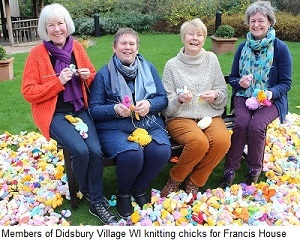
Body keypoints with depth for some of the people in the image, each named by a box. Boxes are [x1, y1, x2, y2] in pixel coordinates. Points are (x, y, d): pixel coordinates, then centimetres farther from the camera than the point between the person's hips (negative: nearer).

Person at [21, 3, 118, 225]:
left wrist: (88, 76, -8)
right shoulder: (37, 54, -7)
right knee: (80, 151, -24)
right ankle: (86, 193, 8)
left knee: (95, 150, -21)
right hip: (54, 113, -3)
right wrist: (58, 81, -19)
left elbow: (93, 78, 16)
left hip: (79, 109, 3)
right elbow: (28, 92, -9)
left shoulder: (77, 48, 4)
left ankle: (97, 202, -2)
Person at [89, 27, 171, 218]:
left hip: (149, 124, 3)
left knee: (161, 151, -27)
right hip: (115, 128, -3)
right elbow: (94, 109, 0)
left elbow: (163, 99, 9)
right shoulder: (104, 74, 4)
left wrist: (149, 105, -13)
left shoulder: (149, 68, 12)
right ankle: (123, 193, 3)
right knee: (132, 154, -33)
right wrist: (115, 109, -19)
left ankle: (140, 188, 5)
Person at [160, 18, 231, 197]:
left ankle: (194, 182, -3)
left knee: (223, 140, -29)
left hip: (210, 115, 3)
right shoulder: (172, 65, 2)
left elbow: (224, 95, 11)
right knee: (199, 141, -34)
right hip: (180, 117, -3)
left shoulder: (211, 59, 8)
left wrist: (216, 95, -11)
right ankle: (175, 179, -3)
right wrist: (179, 99, -21)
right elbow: (166, 105, 0)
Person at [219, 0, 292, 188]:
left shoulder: (281, 48, -2)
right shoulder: (243, 47, 8)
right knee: (241, 123, -28)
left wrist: (271, 93, -23)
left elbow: (286, 82, -2)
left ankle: (255, 168, -5)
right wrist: (240, 82, -12)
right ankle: (230, 169, -15)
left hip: (271, 99, -2)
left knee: (256, 126, -29)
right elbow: (232, 77, 12)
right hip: (244, 96, 2)